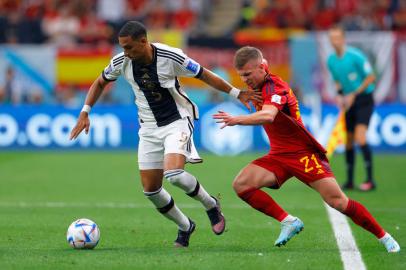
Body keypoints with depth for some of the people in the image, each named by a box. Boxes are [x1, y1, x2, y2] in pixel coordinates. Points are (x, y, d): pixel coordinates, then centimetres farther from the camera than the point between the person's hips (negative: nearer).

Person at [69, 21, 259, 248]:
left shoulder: (171, 57, -21)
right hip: (149, 127, 5)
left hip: (178, 121, -5)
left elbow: (204, 75, -8)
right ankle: (185, 227, 25)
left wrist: (236, 93, -3)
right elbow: (100, 83, 10)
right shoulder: (121, 62, -9)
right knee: (150, 190, 1)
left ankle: (211, 206, 0)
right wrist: (85, 112, 1)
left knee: (173, 173, -28)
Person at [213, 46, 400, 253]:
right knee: (241, 184, -15)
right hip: (278, 156, 8)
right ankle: (288, 222, -7)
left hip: (303, 154, -8)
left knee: (337, 201, -15)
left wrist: (237, 120, -54)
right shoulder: (259, 87, 7)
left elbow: (268, 116, -43)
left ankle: (384, 237, 0)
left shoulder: (274, 87, -20)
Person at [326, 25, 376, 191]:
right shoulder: (331, 61, 3)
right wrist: (339, 95, -1)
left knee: (360, 139, -19)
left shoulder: (355, 56, -17)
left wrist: (354, 94, -16)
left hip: (364, 99, -7)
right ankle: (349, 181, 17)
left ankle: (370, 180, -16)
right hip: (349, 101, 7)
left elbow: (370, 77, -13)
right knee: (349, 142, 7)